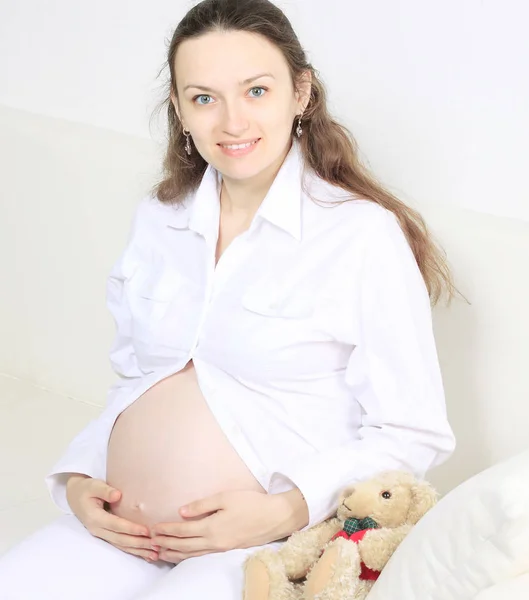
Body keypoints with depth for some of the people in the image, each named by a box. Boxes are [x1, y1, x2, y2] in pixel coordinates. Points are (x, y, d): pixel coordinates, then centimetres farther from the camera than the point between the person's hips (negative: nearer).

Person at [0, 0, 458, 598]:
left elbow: (415, 435, -8)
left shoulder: (363, 233, -9)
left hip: (270, 541, -6)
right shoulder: (158, 219, 11)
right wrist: (80, 478, 3)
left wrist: (287, 509, -19)